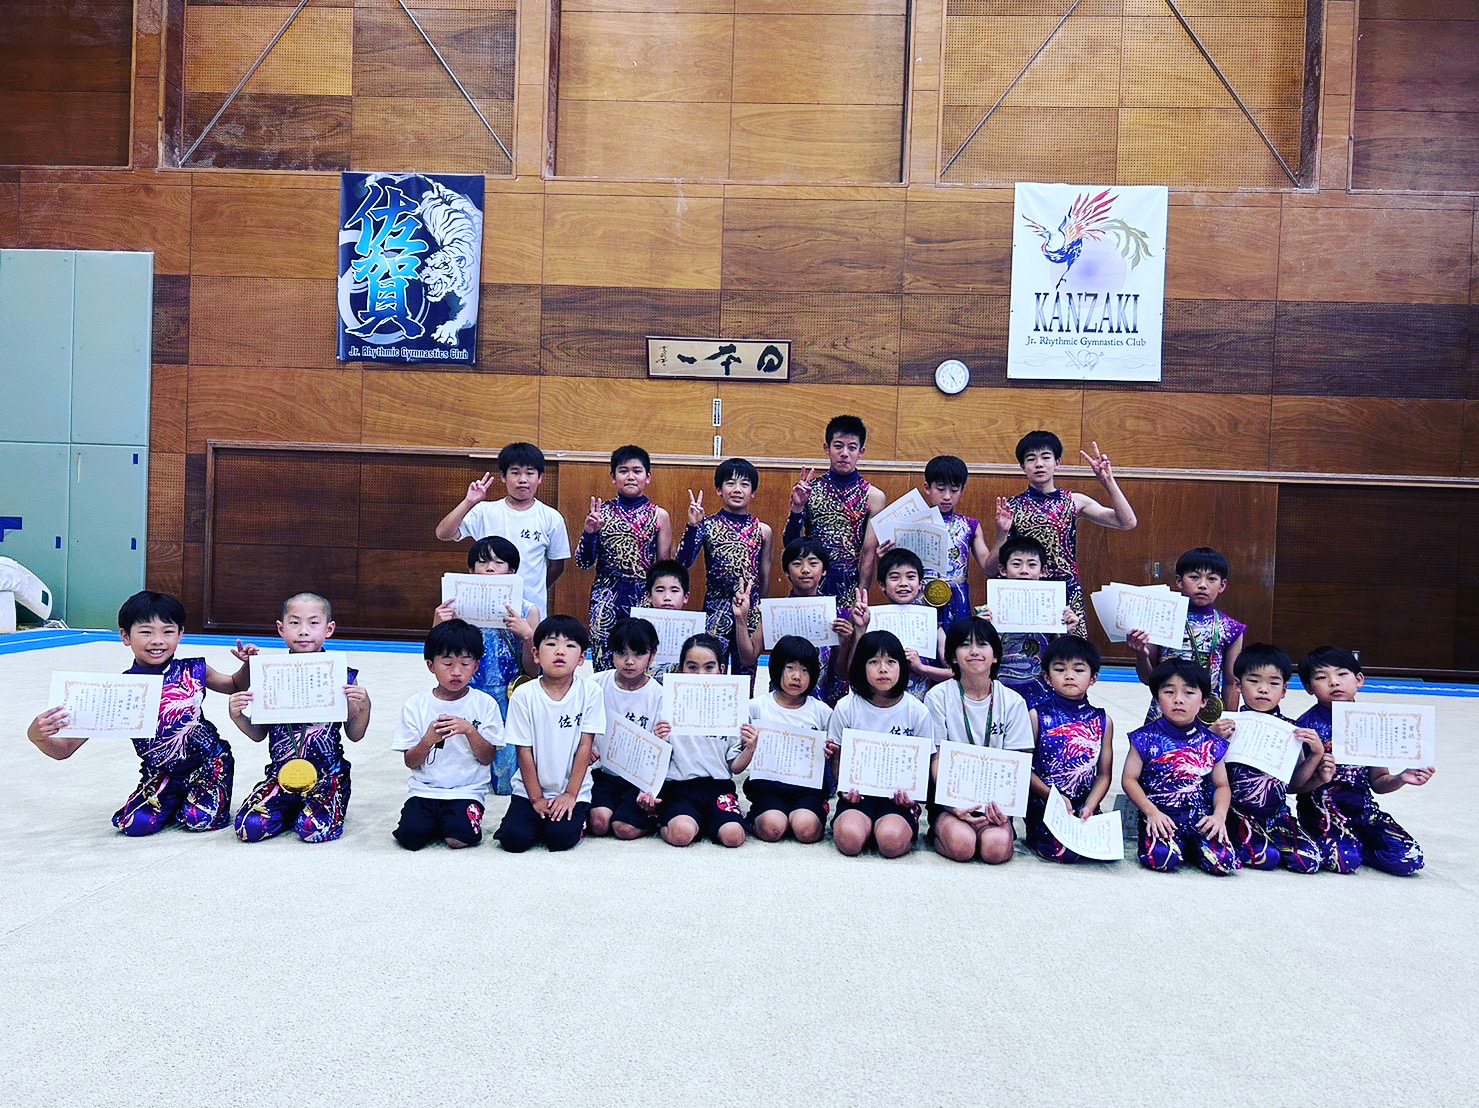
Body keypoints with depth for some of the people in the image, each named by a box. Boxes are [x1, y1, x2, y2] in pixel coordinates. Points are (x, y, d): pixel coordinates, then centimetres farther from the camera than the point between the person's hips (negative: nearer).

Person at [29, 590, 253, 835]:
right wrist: (37, 736, -35)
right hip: (160, 775, 1)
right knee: (133, 824, -17)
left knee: (200, 820, -19)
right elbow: (64, 750, -13)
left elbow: (234, 685, 14)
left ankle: (207, 794, 15)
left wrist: (248, 666, -8)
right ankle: (178, 800, 13)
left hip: (210, 761, -1)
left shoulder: (194, 670, -9)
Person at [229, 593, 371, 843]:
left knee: (314, 830, -22)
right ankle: (294, 808, 14)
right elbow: (258, 734, 9)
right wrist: (237, 715, -9)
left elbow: (354, 735, 2)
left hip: (327, 773, -2)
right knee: (249, 827, -16)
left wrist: (364, 707, -16)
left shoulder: (343, 675, -4)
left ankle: (317, 807, 13)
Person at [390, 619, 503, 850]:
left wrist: (469, 730, -19)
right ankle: (438, 822, 8)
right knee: (411, 836, -23)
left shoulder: (485, 704, 0)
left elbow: (488, 758, -2)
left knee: (459, 837, -26)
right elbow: (410, 762, 2)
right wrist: (429, 739, -18)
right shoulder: (416, 705, 2)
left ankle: (453, 821, 7)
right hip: (424, 790, 1)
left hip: (468, 791, -1)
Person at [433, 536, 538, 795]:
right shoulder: (457, 607, -1)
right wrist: (437, 626, -18)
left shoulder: (526, 611, -2)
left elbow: (532, 670, -3)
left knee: (506, 783, -7)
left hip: (508, 699, -1)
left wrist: (528, 635, -21)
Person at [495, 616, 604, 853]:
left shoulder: (589, 692, -7)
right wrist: (536, 798, -7)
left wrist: (571, 794, -8)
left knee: (560, 838, -21)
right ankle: (540, 820, 13)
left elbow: (585, 746, -5)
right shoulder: (523, 695, -7)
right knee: (513, 839, -17)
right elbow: (524, 751, -5)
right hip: (530, 788, 1)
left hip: (573, 790, -1)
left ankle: (577, 821, 10)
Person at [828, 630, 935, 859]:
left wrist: (913, 794, -13)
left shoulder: (917, 712, 0)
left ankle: (908, 828, 2)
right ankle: (867, 825, 2)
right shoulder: (847, 707, 1)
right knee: (849, 840, -29)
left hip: (898, 796, -1)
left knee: (891, 841, -30)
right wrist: (846, 788, -11)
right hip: (858, 791, 1)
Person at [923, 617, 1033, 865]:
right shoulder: (938, 697, -2)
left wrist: (1002, 805, -18)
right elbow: (937, 761, -4)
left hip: (994, 799, 1)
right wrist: (953, 805, -19)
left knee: (996, 847, -27)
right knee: (961, 845, -29)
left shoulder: (1013, 703, 3)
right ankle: (941, 829, 3)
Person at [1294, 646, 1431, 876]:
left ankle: (1355, 843, 11)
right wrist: (1319, 778, -30)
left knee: (1409, 859, -13)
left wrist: (1401, 778, -7)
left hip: (1364, 809, 4)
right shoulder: (1307, 725, -9)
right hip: (1321, 810, -4)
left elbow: (1378, 782, 12)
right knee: (1345, 860, -28)